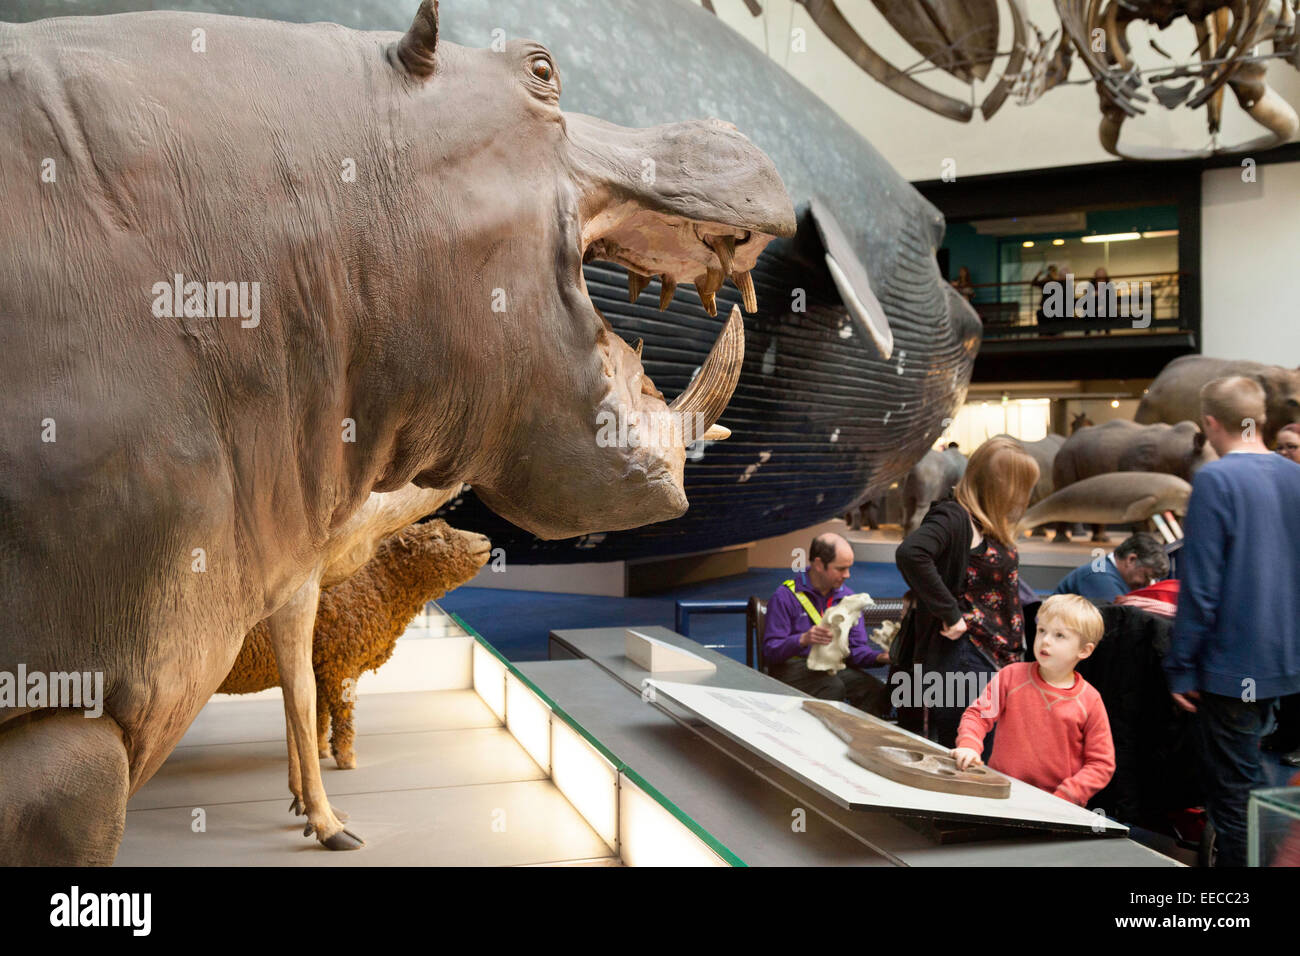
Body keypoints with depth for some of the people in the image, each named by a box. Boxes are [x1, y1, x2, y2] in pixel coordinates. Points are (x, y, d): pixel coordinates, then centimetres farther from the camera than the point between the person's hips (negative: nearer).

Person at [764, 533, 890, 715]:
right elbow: (770, 651, -14)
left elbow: (856, 647, 8)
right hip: (793, 666, -5)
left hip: (834, 665, 5)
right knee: (833, 687, -35)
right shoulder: (785, 596, -9)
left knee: (878, 691, -23)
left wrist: (879, 656, -14)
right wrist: (803, 640, -33)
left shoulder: (847, 596, 10)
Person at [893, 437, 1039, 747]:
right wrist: (949, 614, -26)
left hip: (998, 663, 9)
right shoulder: (953, 517, -14)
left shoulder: (991, 527, 14)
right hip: (967, 664, -9)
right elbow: (910, 553, -33)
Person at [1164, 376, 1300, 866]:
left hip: (1232, 666, -7)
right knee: (1250, 778, 22)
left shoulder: (1215, 480, -17)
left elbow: (1199, 586, -18)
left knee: (1231, 793, 4)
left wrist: (1181, 667, -10)